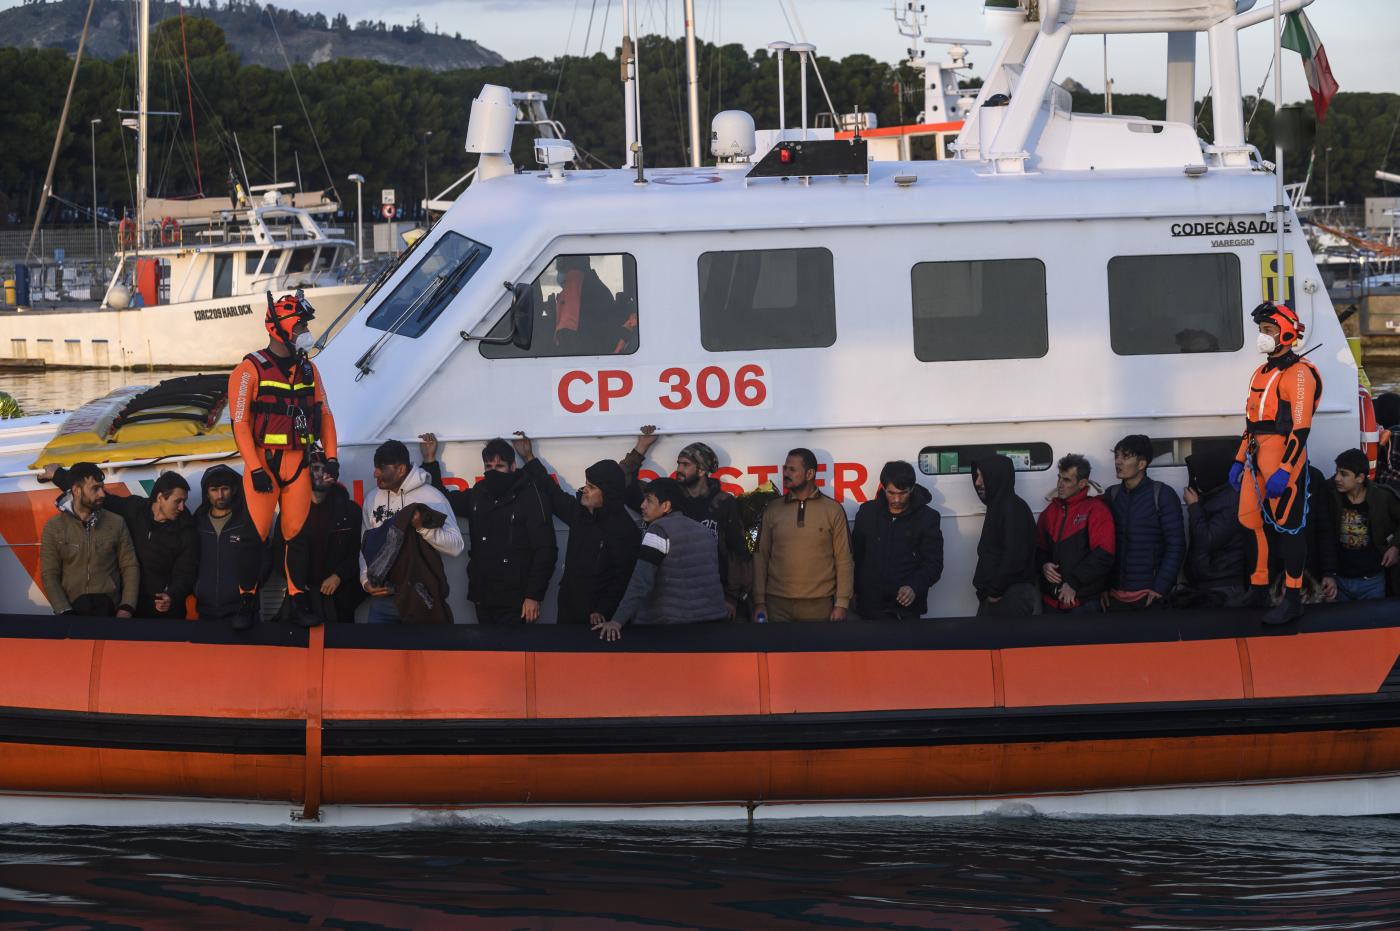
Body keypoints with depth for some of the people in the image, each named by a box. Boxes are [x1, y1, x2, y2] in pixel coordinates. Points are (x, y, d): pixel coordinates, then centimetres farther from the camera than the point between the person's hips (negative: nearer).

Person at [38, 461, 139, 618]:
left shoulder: (116, 523, 8)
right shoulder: (53, 527, 5)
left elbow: (130, 567, 8)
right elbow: (49, 575, 2)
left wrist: (126, 609, -6)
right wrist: (66, 613, -11)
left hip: (109, 607, 1)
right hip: (71, 608, -1)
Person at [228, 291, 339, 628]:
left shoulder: (308, 370, 12)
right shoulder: (251, 370, -7)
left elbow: (324, 414, 17)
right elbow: (240, 423, -10)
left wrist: (331, 456, 7)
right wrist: (255, 469, -15)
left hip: (299, 462, 5)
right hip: (263, 462, -5)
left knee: (298, 533, 5)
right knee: (256, 534, -5)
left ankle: (299, 599, 11)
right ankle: (246, 601, 3)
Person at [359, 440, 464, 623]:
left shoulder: (431, 496, -6)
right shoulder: (372, 499, 10)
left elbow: (455, 545, -13)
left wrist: (423, 526, -26)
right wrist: (366, 580, 3)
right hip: (382, 596, 5)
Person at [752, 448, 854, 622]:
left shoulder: (833, 510, 2)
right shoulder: (773, 509, 8)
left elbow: (844, 561, 1)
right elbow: (761, 556, 8)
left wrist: (841, 605, -5)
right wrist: (759, 602, 1)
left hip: (819, 604, -2)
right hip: (778, 603, 2)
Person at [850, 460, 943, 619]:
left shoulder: (927, 517, -2)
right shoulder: (868, 512, 5)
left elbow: (933, 563, -5)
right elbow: (855, 555, 12)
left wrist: (915, 587, -21)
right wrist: (854, 592, 9)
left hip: (907, 607, -2)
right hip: (869, 604, 2)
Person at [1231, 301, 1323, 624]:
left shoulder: (1299, 374, -11)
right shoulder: (1261, 373, 19)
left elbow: (1300, 428, -17)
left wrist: (1283, 470, -23)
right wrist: (1240, 461, 23)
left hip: (1284, 458, -9)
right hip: (1256, 459, 9)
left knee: (1288, 527, -7)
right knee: (1252, 521, 13)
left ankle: (1293, 600, -4)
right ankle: (1258, 589, 25)